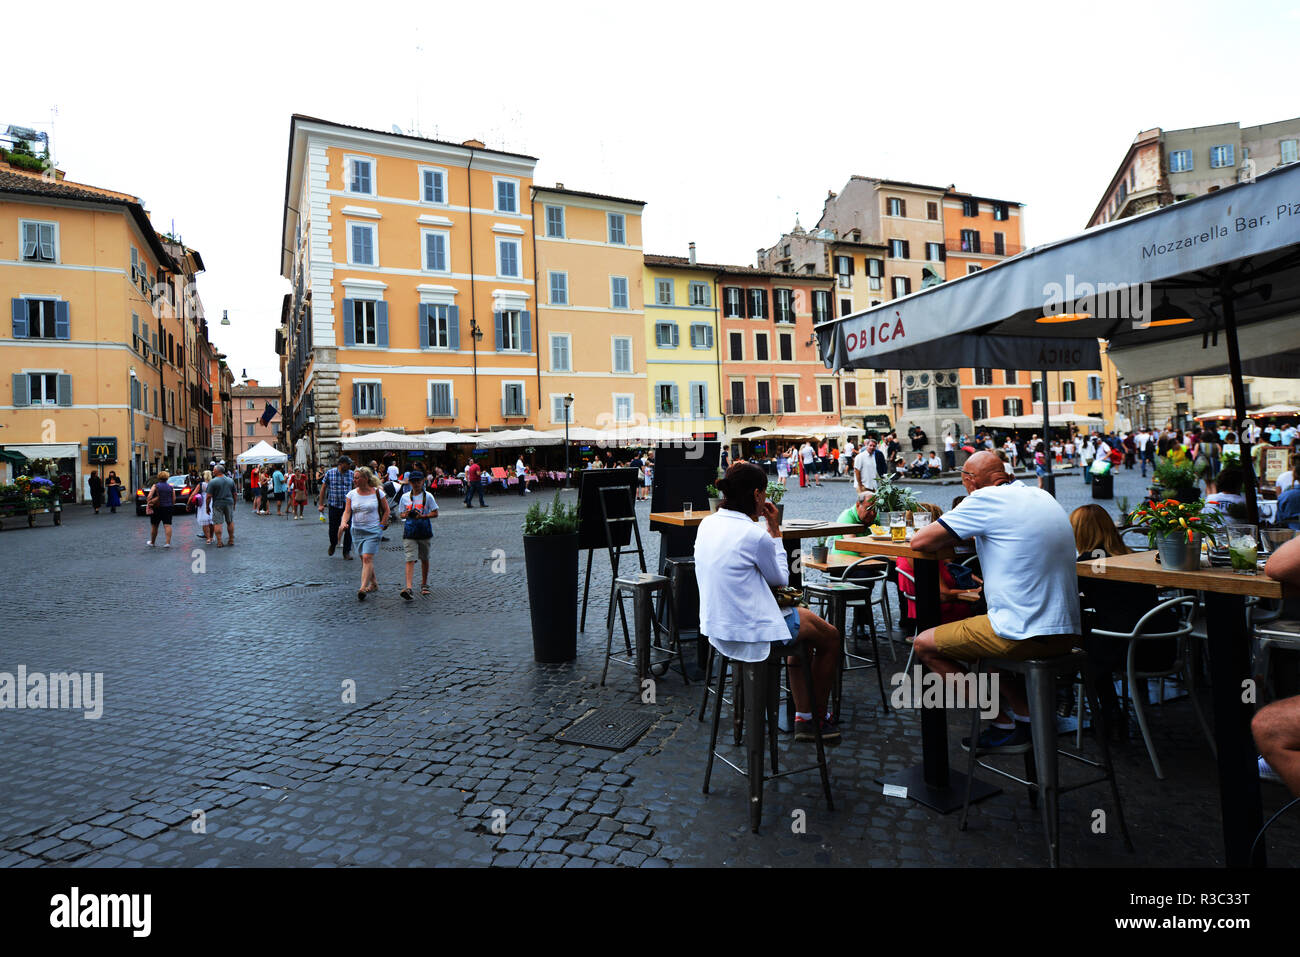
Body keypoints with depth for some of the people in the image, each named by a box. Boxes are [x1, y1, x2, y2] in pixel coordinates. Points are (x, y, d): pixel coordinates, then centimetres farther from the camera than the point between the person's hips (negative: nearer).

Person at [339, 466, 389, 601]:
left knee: (367, 558, -14)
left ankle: (363, 588, -16)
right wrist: (343, 523, -20)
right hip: (357, 530, 4)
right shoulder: (352, 494, 3)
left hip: (373, 531, -4)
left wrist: (381, 526, -1)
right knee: (364, 559, 11)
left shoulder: (377, 493, -4)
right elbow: (347, 511, -1)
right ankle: (373, 584, 27)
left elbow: (386, 510, 5)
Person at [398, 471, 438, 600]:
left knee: (424, 559, 12)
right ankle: (408, 588, -20)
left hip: (424, 531, 0)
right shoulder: (405, 497, 5)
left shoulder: (428, 496, -2)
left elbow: (435, 513, -2)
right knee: (410, 559, -11)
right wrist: (405, 515, -12)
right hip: (409, 532, 0)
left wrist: (422, 516, -18)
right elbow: (401, 514, 11)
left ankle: (424, 585, 29)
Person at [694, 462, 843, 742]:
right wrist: (775, 531, -2)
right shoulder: (755, 535, -23)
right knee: (830, 637, 16)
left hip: (717, 626, 9)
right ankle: (819, 718, 33)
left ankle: (802, 716, 34)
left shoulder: (707, 524, 1)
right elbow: (781, 579, -6)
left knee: (803, 621, 30)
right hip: (750, 632, -8)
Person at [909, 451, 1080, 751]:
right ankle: (1027, 714, 18)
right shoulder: (1043, 496, 13)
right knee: (977, 632, 31)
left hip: (1024, 633, -9)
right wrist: (969, 534, 14)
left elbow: (920, 541, -13)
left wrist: (956, 537, 6)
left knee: (924, 644, 6)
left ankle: (1005, 726, 9)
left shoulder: (985, 499, -12)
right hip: (1066, 632, 9)